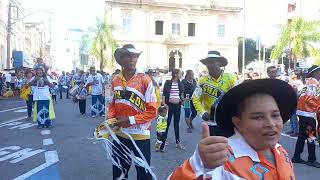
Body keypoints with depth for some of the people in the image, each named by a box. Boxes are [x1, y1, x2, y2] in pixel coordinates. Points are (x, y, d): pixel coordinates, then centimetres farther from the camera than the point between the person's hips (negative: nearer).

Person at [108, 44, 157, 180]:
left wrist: (129, 120, -21)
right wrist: (110, 120, -3)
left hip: (140, 135, -5)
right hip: (120, 134, 5)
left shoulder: (145, 80, -13)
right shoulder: (115, 80, 2)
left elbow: (152, 111, -15)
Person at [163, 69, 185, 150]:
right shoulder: (168, 82, -6)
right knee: (167, 123, 4)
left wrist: (182, 98, 1)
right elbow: (164, 94, -8)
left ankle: (178, 142, 15)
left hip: (178, 105, 5)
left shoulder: (179, 83, 8)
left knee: (177, 124, 10)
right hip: (170, 104, -5)